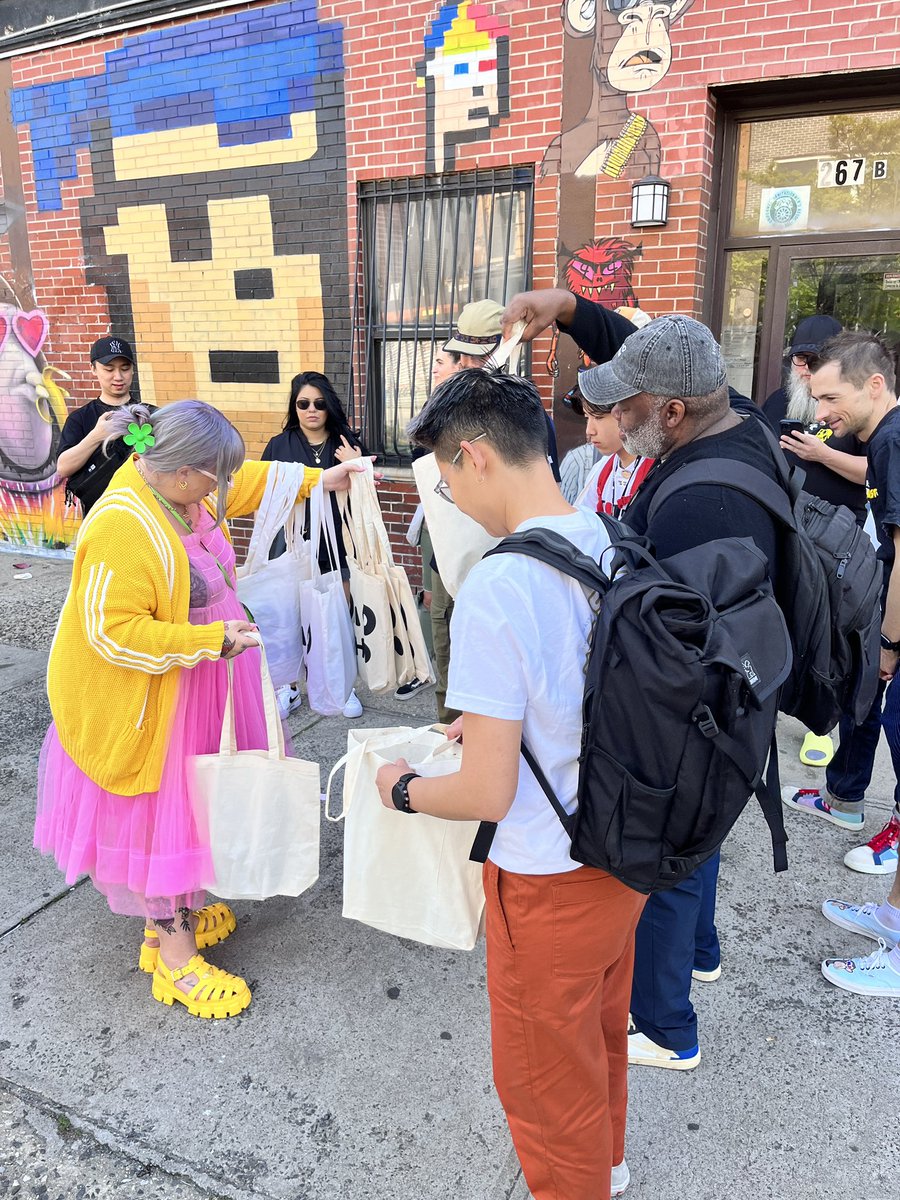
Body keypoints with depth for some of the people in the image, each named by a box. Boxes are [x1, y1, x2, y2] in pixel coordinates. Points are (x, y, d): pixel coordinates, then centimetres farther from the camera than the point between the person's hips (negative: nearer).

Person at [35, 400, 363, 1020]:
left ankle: (175, 912, 41)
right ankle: (174, 957, 21)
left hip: (186, 687, 9)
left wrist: (316, 479, 13)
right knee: (156, 815, 4)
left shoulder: (173, 485, -4)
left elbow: (246, 482, 14)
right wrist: (211, 640, -30)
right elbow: (112, 630, -30)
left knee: (179, 802, 21)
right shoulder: (122, 532, -31)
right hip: (141, 700, -9)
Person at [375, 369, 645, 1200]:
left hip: (552, 880, -8)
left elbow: (488, 794, -25)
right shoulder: (620, 550, -6)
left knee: (546, 1076, 20)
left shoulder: (497, 588, -29)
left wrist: (403, 789, -6)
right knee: (603, 1028, 33)